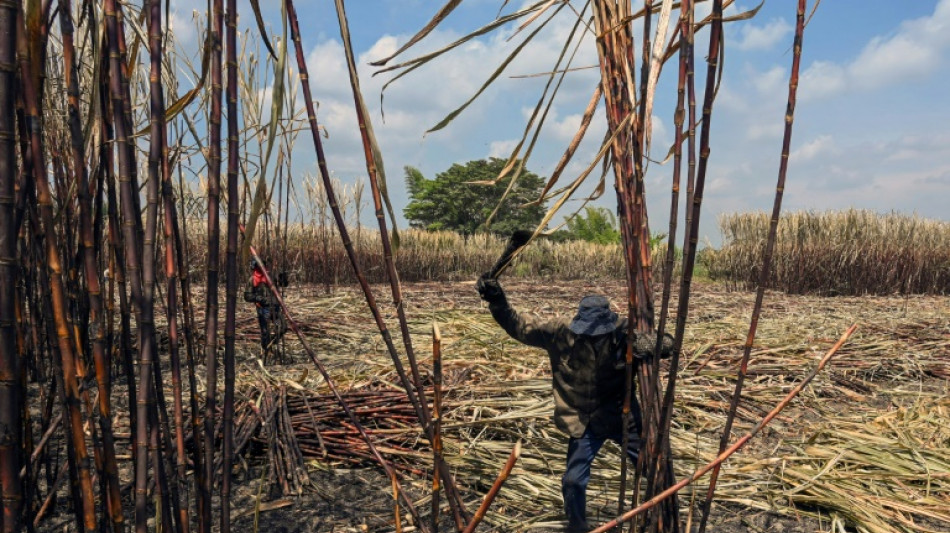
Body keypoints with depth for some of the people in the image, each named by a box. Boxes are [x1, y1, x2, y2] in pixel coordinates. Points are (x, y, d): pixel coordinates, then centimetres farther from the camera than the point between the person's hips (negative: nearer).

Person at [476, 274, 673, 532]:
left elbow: (669, 343, -18)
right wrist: (497, 302, -21)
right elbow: (521, 328, -8)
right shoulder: (560, 332, -16)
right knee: (573, 480, 7)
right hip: (585, 422, 1)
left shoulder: (623, 332, -20)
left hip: (622, 417, 0)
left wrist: (654, 344, -43)